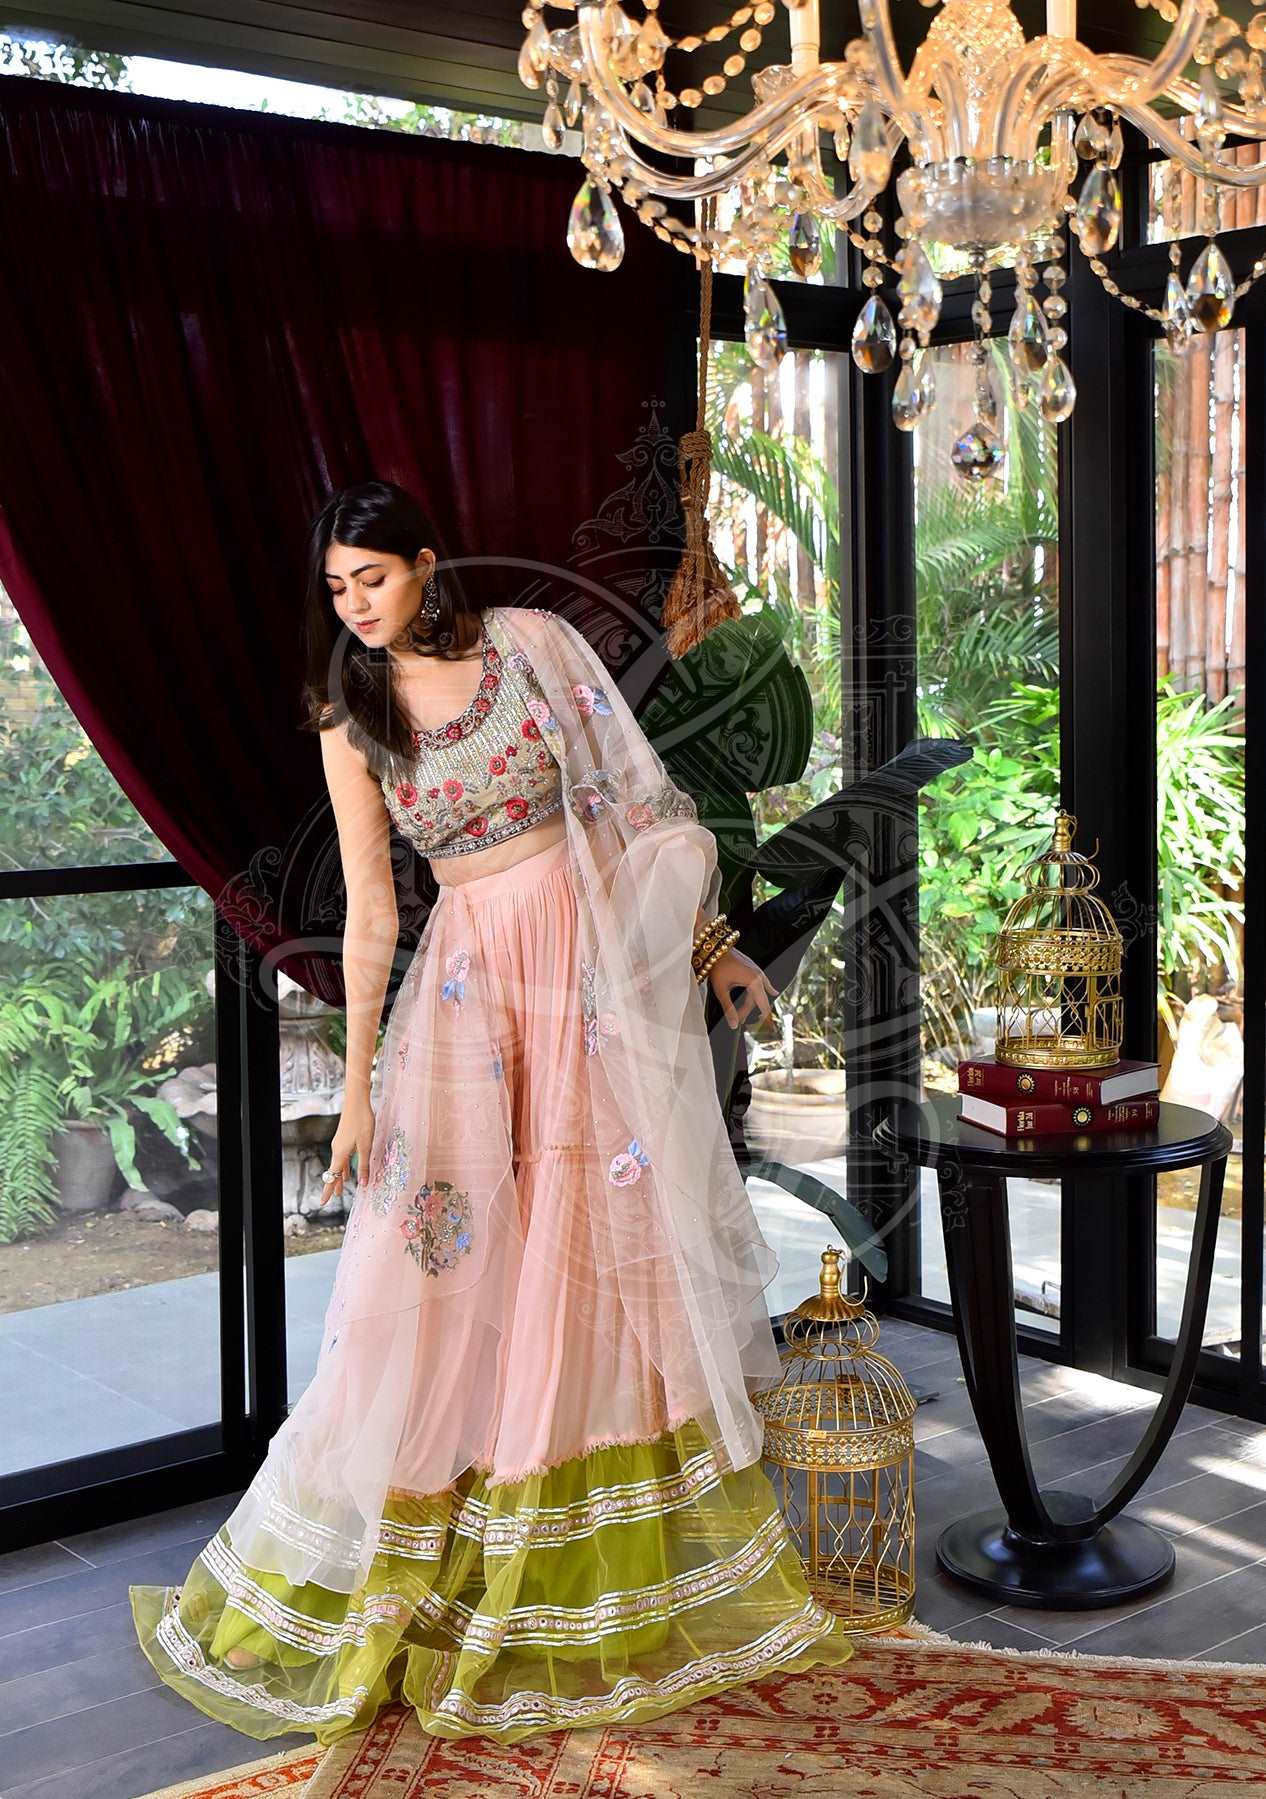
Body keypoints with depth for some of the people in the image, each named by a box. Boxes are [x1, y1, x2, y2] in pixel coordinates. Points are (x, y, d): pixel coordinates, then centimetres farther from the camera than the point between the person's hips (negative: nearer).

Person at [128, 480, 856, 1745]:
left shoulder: (531, 642, -2)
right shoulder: (351, 718, 1)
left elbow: (633, 800, 2)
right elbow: (368, 912, 0)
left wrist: (712, 945, 3)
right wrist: (357, 1085, -3)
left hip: (599, 956, 0)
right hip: (469, 984, 1)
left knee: (627, 1242, 6)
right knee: (449, 1268, 0)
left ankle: (660, 1579, 22)